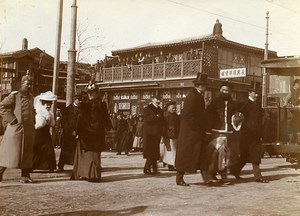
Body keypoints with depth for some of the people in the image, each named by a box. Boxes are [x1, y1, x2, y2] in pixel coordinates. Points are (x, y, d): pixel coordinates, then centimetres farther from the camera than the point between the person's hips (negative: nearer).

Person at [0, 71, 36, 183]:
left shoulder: (31, 97, 13)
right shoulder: (14, 96, -7)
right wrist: (12, 120, -15)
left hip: (29, 129, 6)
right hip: (16, 128, -6)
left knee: (27, 153, 6)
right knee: (10, 151, -4)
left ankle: (25, 176, 12)